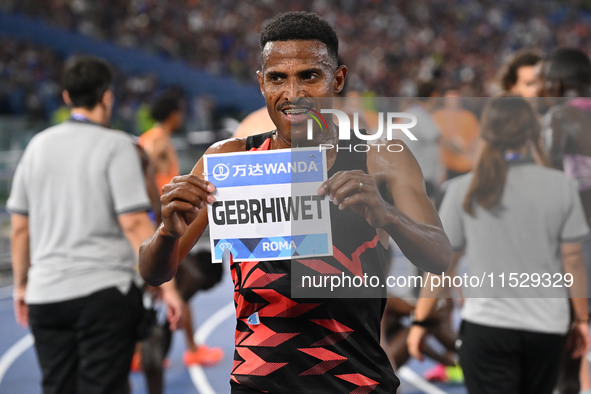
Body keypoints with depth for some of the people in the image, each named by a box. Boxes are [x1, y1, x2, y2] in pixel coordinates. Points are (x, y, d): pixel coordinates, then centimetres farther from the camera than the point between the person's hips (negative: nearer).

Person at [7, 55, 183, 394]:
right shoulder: (116, 145, -6)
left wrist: (21, 284, 22)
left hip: (46, 294, 5)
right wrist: (167, 286, -12)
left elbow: (20, 227, 11)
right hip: (104, 290, -5)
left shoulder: (39, 145, 9)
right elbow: (134, 223, -14)